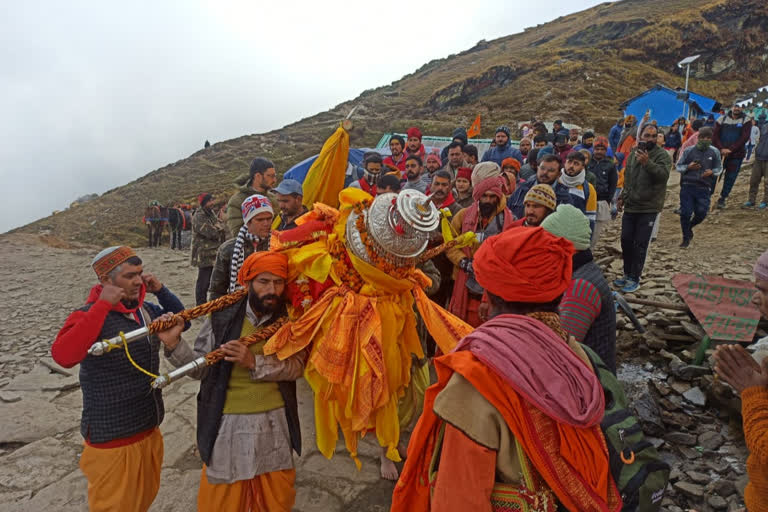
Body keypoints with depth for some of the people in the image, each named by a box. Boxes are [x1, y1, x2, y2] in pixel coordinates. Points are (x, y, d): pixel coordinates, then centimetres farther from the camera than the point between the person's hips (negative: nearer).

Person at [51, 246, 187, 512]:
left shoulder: (146, 309, 0)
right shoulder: (90, 316, -19)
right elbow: (63, 356, -36)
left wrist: (161, 290, -2)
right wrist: (102, 305, -33)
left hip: (149, 430, 6)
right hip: (112, 439, -6)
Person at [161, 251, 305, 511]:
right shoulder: (222, 316, -9)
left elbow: (296, 366, -16)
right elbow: (201, 369, -6)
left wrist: (254, 362, -27)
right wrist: (174, 344, -20)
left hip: (274, 424, 2)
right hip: (228, 424, -1)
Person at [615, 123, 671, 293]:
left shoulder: (662, 155, -8)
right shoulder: (633, 153, 10)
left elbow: (663, 174, -26)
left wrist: (647, 162, -38)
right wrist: (622, 196, 15)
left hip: (648, 209, -6)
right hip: (630, 206, 6)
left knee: (640, 244, -3)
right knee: (626, 240, 10)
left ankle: (634, 279, 7)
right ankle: (627, 274, 25)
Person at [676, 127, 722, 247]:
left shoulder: (714, 152, 6)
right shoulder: (689, 151, 2)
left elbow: (719, 168, 14)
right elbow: (678, 166, 7)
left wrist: (712, 172, -8)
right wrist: (688, 167, -12)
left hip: (704, 188, 1)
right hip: (687, 186, -1)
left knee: (701, 213, -4)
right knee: (685, 213, -3)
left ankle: (689, 226, 30)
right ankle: (686, 238, 15)